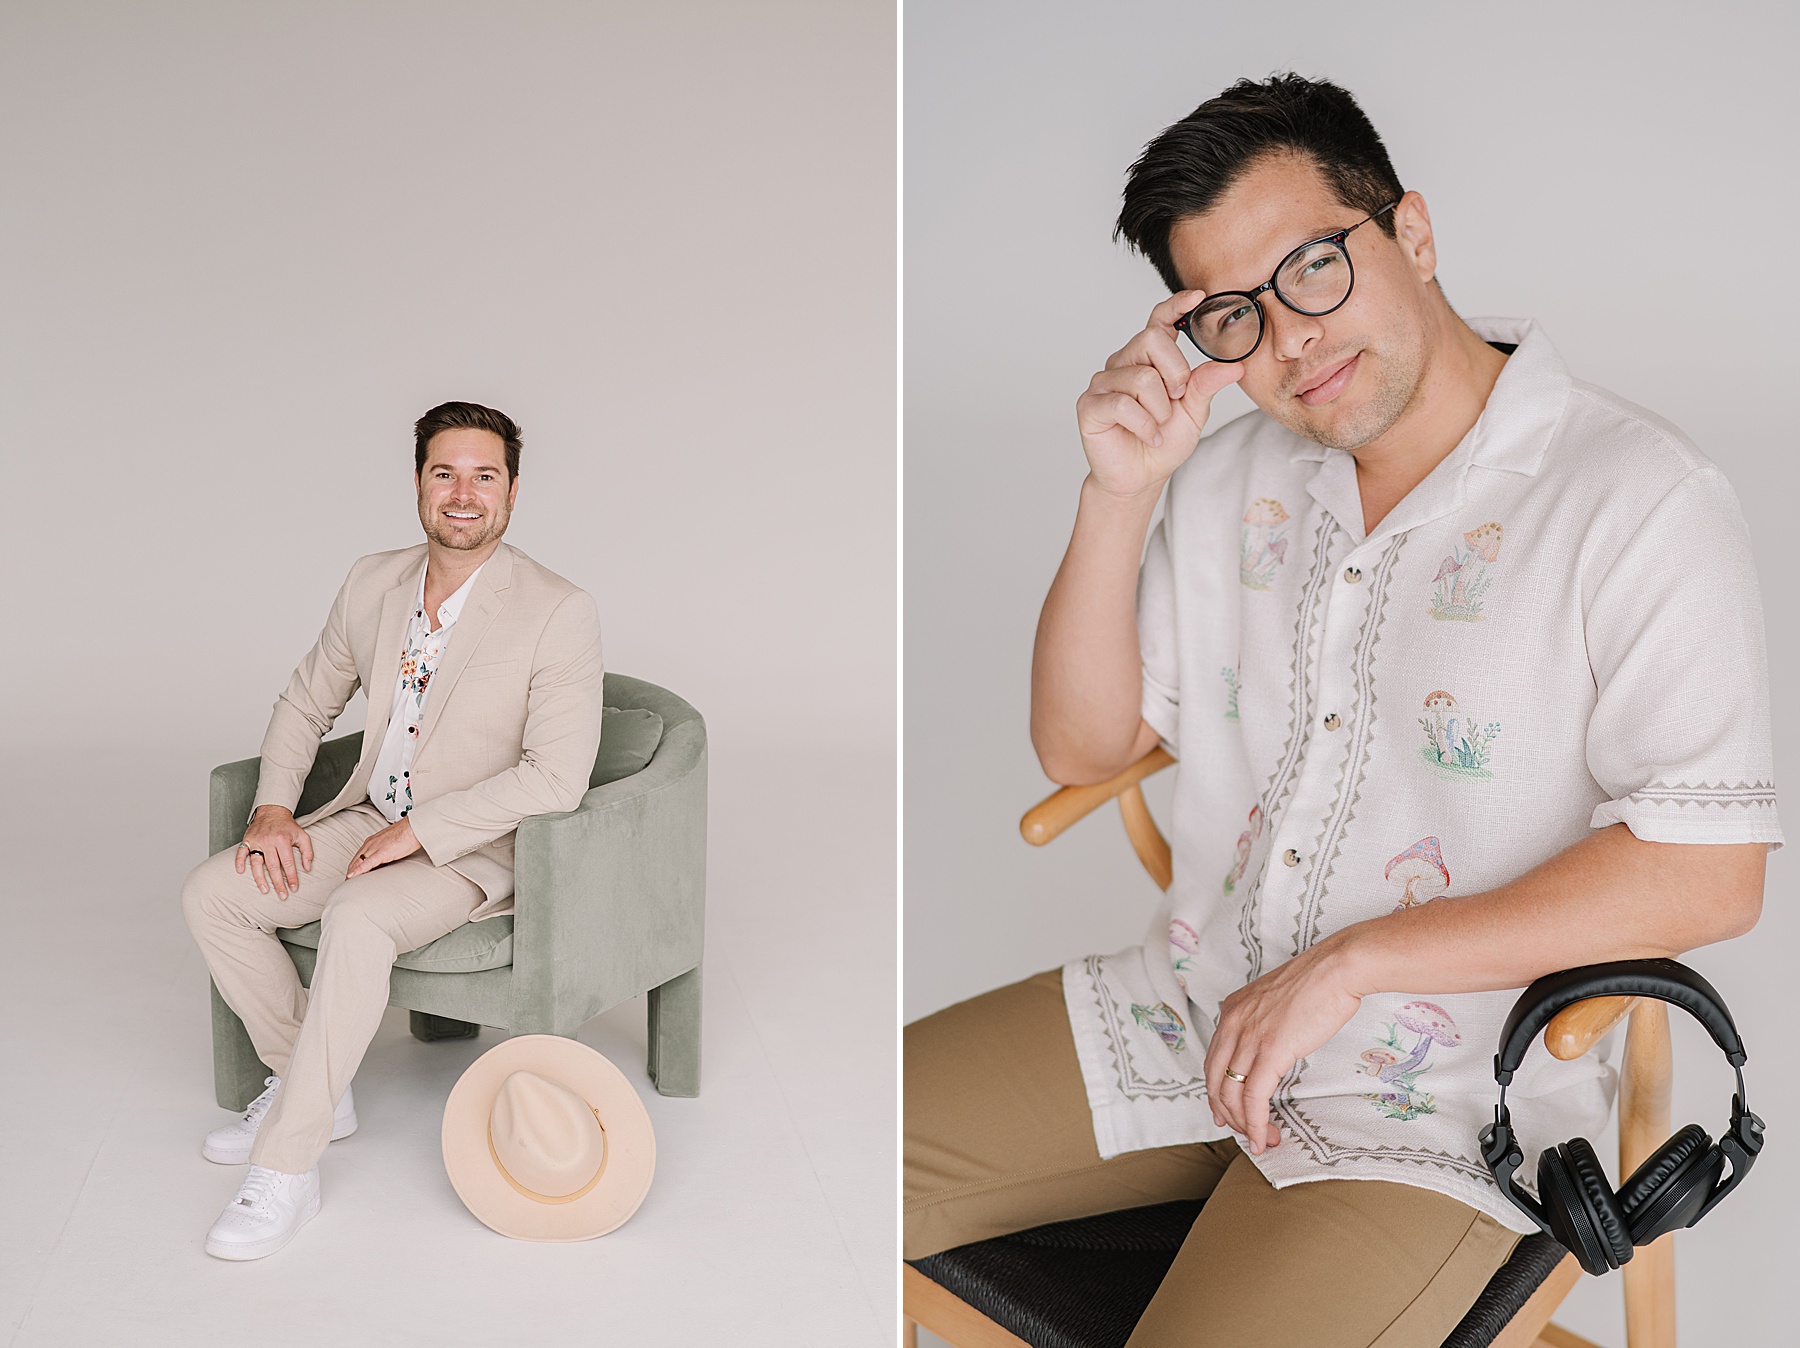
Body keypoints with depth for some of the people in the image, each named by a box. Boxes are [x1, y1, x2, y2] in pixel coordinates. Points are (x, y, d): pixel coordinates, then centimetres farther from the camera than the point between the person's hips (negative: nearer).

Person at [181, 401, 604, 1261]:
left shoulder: (558, 613, -16)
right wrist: (273, 808, -2)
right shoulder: (373, 583, 3)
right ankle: (306, 1084, 6)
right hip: (368, 820, 7)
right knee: (211, 894, -10)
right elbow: (306, 705, 15)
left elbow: (557, 776, -22)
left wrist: (420, 831, -23)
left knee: (358, 920, -34)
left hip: (472, 852, -6)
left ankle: (285, 1171, -23)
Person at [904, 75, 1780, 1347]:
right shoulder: (1232, 473, 7)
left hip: (1430, 1101, -5)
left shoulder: (1644, 500, -14)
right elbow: (1083, 744, 8)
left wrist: (1346, 963, -18)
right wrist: (1119, 490, -8)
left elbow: (1710, 873, -18)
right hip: (1184, 1010, 5)